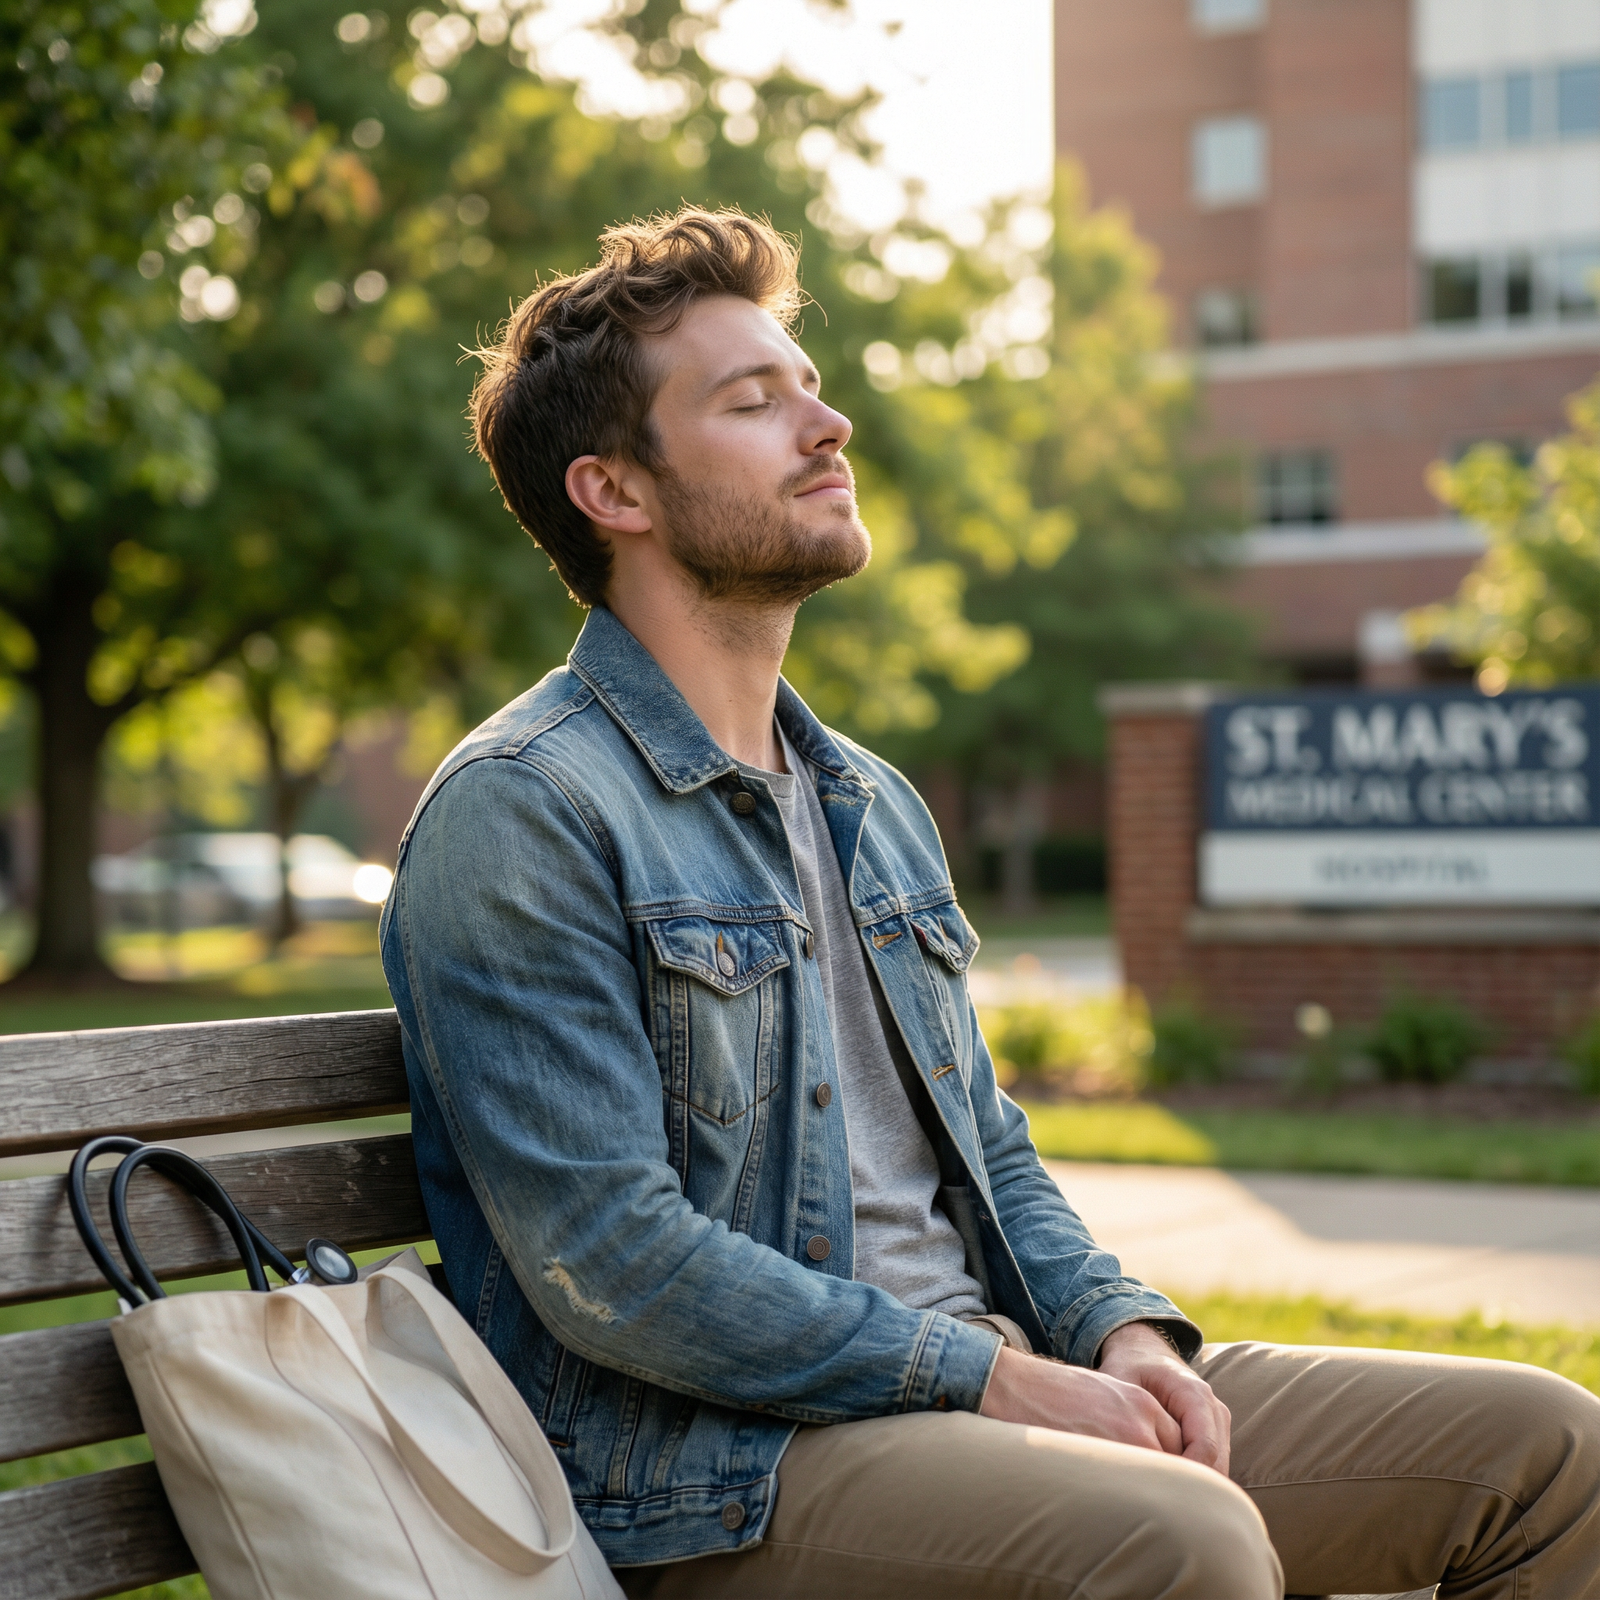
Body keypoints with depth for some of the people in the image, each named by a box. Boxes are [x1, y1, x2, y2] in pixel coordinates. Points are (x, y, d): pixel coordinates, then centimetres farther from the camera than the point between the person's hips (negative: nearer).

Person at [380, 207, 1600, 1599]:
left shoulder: (876, 806, 18)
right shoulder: (518, 816, -10)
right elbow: (607, 1260, -17)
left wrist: (1122, 1328, 1)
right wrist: (988, 1377, -17)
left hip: (973, 1392, 8)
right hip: (720, 1471, -8)